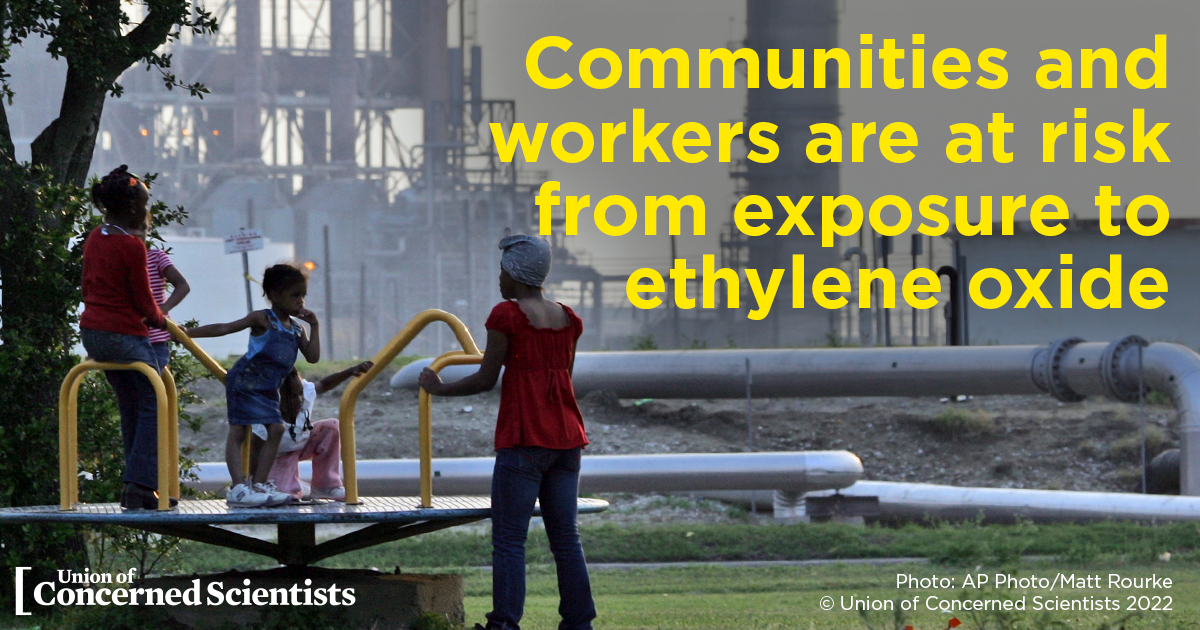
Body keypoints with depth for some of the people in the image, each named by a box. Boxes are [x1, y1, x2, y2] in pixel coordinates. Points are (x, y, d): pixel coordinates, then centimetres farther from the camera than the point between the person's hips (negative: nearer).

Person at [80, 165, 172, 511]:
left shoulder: (94, 239, 8)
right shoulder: (131, 246, -18)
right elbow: (143, 300, -12)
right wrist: (159, 319, 10)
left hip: (92, 332, 9)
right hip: (124, 335, -9)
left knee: (131, 408, 15)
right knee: (153, 404, 0)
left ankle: (136, 486, 15)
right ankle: (141, 483, -9)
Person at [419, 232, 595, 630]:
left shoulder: (507, 315, -8)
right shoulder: (567, 319, 10)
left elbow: (486, 379, -5)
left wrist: (439, 388, 11)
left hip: (523, 440, -6)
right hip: (566, 439, 6)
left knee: (509, 540, -5)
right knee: (565, 538, 9)